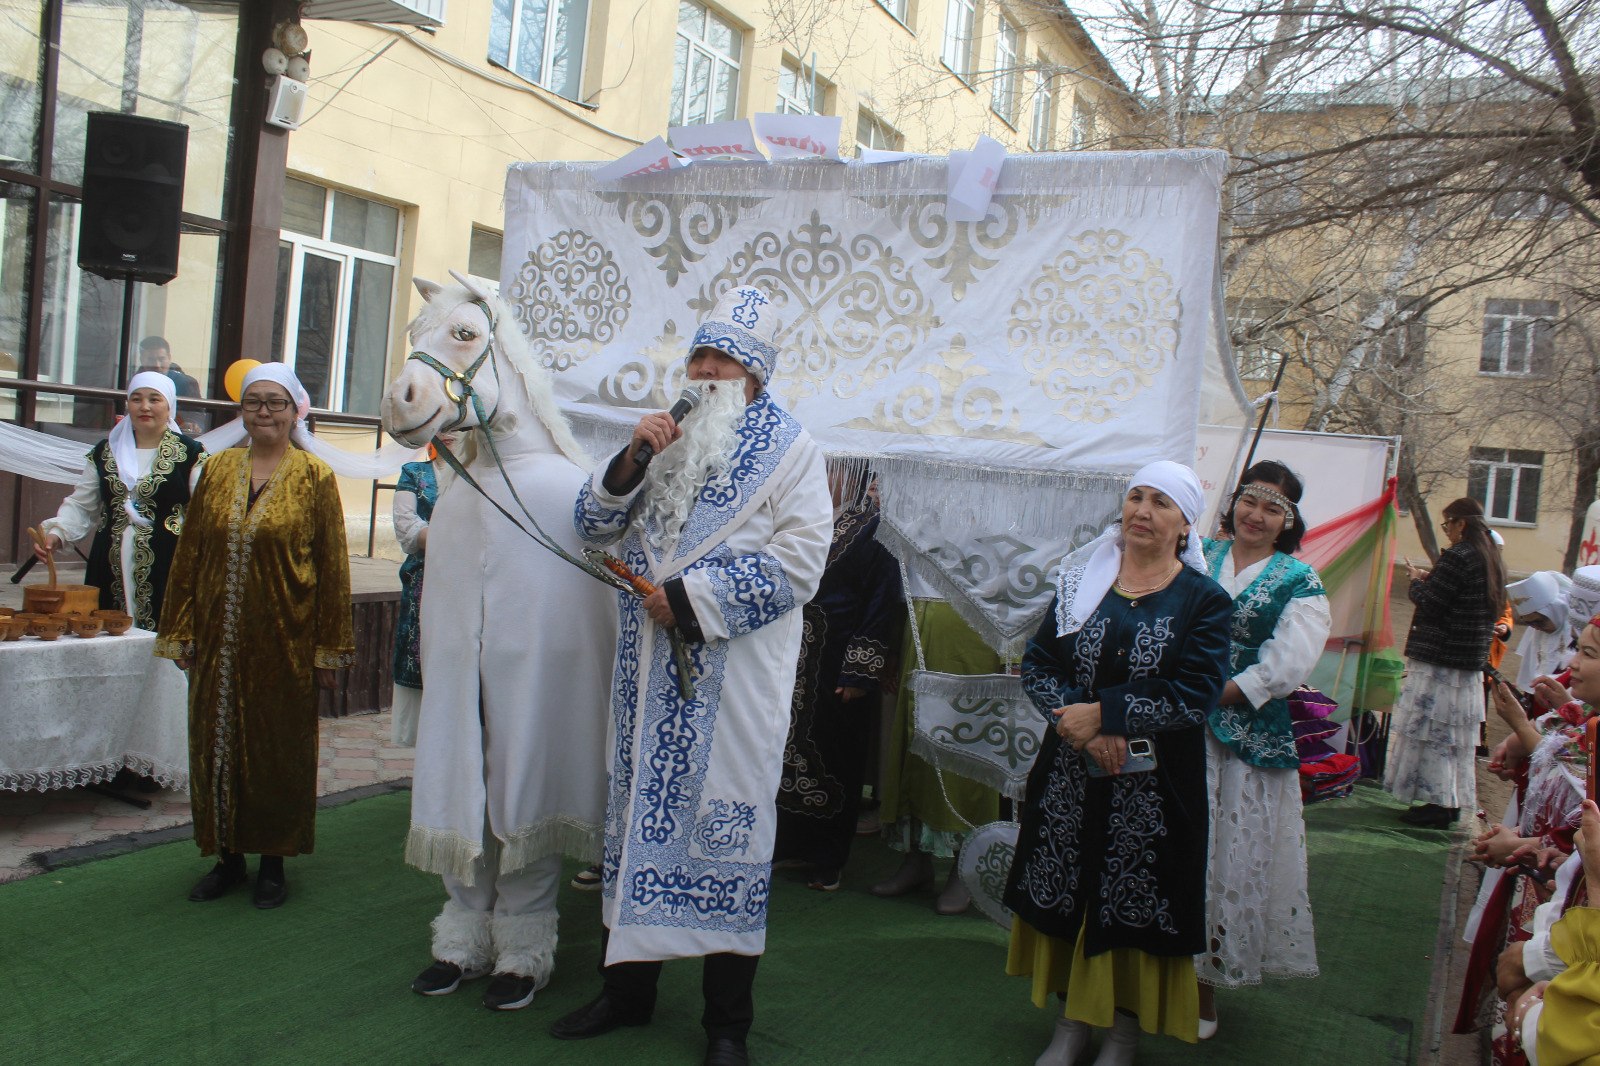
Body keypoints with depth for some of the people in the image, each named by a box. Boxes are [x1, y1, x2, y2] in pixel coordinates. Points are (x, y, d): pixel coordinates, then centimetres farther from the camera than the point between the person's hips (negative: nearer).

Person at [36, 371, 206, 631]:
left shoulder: (189, 454, 3)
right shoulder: (104, 453, 16)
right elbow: (80, 507, 18)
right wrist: (56, 533, 0)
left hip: (165, 569, -4)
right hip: (111, 569, 4)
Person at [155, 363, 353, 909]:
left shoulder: (314, 477, -2)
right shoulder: (217, 469, 7)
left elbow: (332, 566, -3)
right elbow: (189, 554, 10)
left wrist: (328, 647, -5)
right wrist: (180, 632, 6)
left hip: (285, 640, -3)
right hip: (220, 639, 4)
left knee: (278, 747, 5)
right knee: (216, 741, 9)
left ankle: (273, 862, 19)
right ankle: (227, 856, 24)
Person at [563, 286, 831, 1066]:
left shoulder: (790, 449, 0)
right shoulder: (664, 436, 15)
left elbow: (796, 564, -11)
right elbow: (594, 526, 12)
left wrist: (690, 598, -14)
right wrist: (631, 460, -6)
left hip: (735, 669, -5)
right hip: (648, 664, 5)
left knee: (727, 817, 0)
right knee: (637, 806, 11)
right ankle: (626, 988, 29)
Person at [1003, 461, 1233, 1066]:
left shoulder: (1204, 601, -3)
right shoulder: (1079, 580, 5)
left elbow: (1195, 696, -13)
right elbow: (1037, 663, 0)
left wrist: (1104, 712, -18)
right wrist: (1078, 724, -17)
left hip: (1154, 787, -2)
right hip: (1070, 778, 3)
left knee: (1134, 905, 6)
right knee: (1065, 896, 10)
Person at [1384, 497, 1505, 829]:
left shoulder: (1457, 556, -16)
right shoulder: (1491, 559, 12)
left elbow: (1430, 604, -18)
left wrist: (1416, 581, 1)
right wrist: (1430, 580, 12)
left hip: (1439, 659, -9)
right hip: (1471, 663, 9)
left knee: (1432, 731, -3)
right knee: (1458, 733, 14)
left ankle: (1436, 804, -1)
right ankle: (1452, 802, 20)